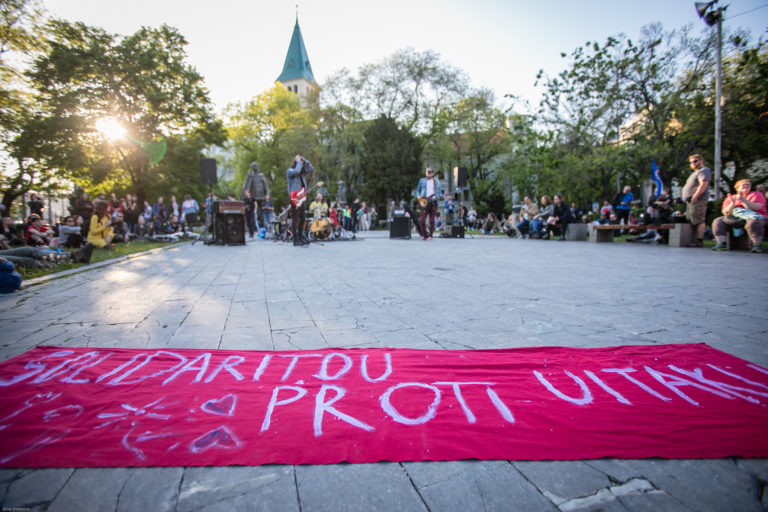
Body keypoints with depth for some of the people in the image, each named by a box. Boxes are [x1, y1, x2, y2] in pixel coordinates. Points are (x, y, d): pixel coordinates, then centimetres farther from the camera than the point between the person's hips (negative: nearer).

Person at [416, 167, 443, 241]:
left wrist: (436, 197, -9)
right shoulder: (422, 181, 12)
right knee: (422, 220, -8)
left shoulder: (436, 181, 11)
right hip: (424, 203, 0)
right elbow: (418, 190, 18)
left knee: (432, 220, 1)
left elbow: (440, 192, 11)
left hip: (433, 202, 0)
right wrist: (418, 196, 0)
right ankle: (424, 235, 8)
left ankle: (430, 235, 10)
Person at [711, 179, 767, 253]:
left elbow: (756, 207, -11)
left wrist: (742, 199, -17)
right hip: (736, 219, 3)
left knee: (753, 222, -38)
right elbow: (726, 213, 2)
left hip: (755, 217, -3)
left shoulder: (756, 194, 9)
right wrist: (733, 203, -13)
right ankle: (721, 244, -26)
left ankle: (757, 245, -30)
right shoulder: (730, 198, 15)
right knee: (718, 221, -16)